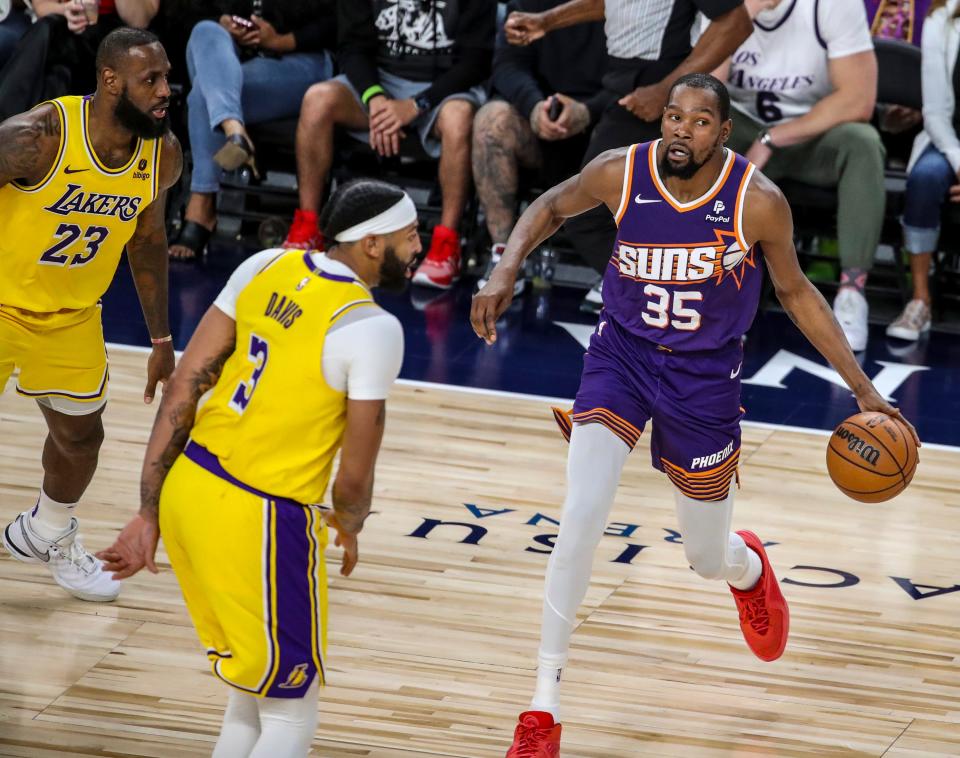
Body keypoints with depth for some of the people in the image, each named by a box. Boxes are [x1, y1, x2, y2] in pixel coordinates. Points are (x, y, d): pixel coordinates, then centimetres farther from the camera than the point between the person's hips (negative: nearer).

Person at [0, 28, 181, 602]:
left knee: (81, 434, 18)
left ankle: (47, 535, 46)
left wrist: (161, 340, 8)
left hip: (71, 316, 5)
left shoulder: (163, 154, -13)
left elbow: (147, 238, 4)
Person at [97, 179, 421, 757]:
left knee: (254, 699, 23)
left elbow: (182, 388, 4)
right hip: (260, 520, -7)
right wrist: (349, 527, 12)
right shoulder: (372, 328, -15)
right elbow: (355, 474, -12)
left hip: (187, 490, 7)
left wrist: (149, 513, 8)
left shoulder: (266, 268, 5)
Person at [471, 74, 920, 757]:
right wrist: (506, 273, -10)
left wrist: (863, 389, -4)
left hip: (705, 374, 0)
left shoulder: (758, 201, -18)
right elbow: (551, 208, 7)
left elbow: (795, 292, -2)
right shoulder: (620, 173, -15)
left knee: (709, 559, 12)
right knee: (582, 515, -20)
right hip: (622, 355, 0)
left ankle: (749, 568, 55)